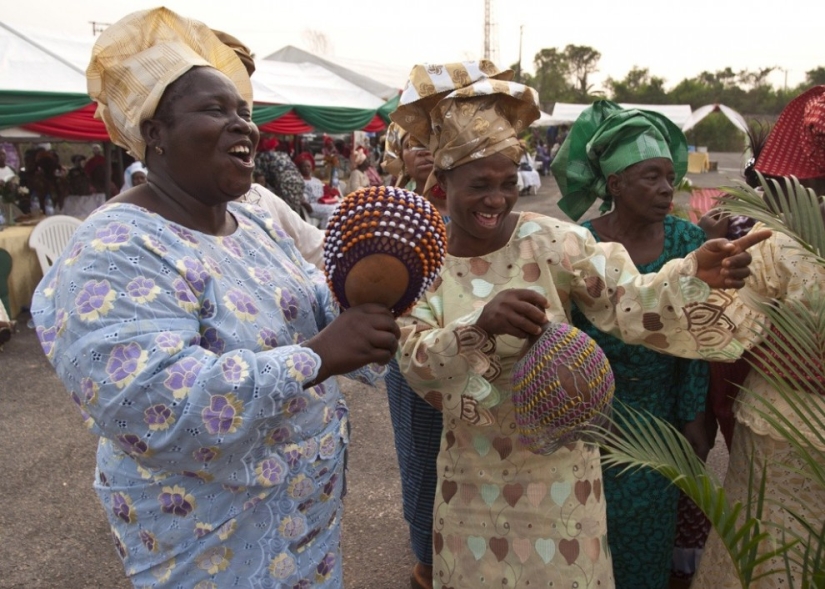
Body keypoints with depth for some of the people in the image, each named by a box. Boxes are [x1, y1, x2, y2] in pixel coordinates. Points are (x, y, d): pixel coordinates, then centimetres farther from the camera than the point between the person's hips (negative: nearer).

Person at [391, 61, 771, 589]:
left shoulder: (552, 242, -14)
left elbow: (630, 303, -17)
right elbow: (414, 363, -19)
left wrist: (695, 274, -37)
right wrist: (480, 322, -37)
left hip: (556, 463, -1)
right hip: (471, 469, 2)